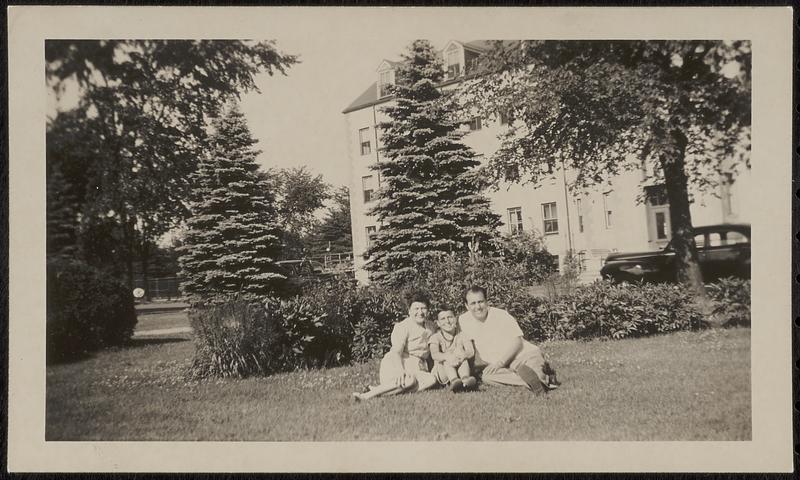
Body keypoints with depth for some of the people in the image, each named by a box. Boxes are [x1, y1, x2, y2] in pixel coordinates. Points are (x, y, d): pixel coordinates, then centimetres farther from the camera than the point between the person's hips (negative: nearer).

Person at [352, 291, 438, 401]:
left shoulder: (430, 326, 15)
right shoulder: (402, 327, -5)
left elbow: (430, 351, 28)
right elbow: (396, 352, -18)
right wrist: (400, 370, -35)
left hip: (417, 368, 5)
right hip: (397, 364, -5)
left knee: (431, 379, -30)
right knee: (410, 380, -38)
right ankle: (368, 395, -40)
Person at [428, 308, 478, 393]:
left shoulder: (461, 335, 6)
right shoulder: (435, 337, 0)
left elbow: (471, 351, -12)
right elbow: (434, 354, -21)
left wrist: (463, 355, -38)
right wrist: (448, 357, -43)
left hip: (460, 369, 1)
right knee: (447, 361, -29)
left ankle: (465, 379, -48)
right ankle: (454, 380, -56)